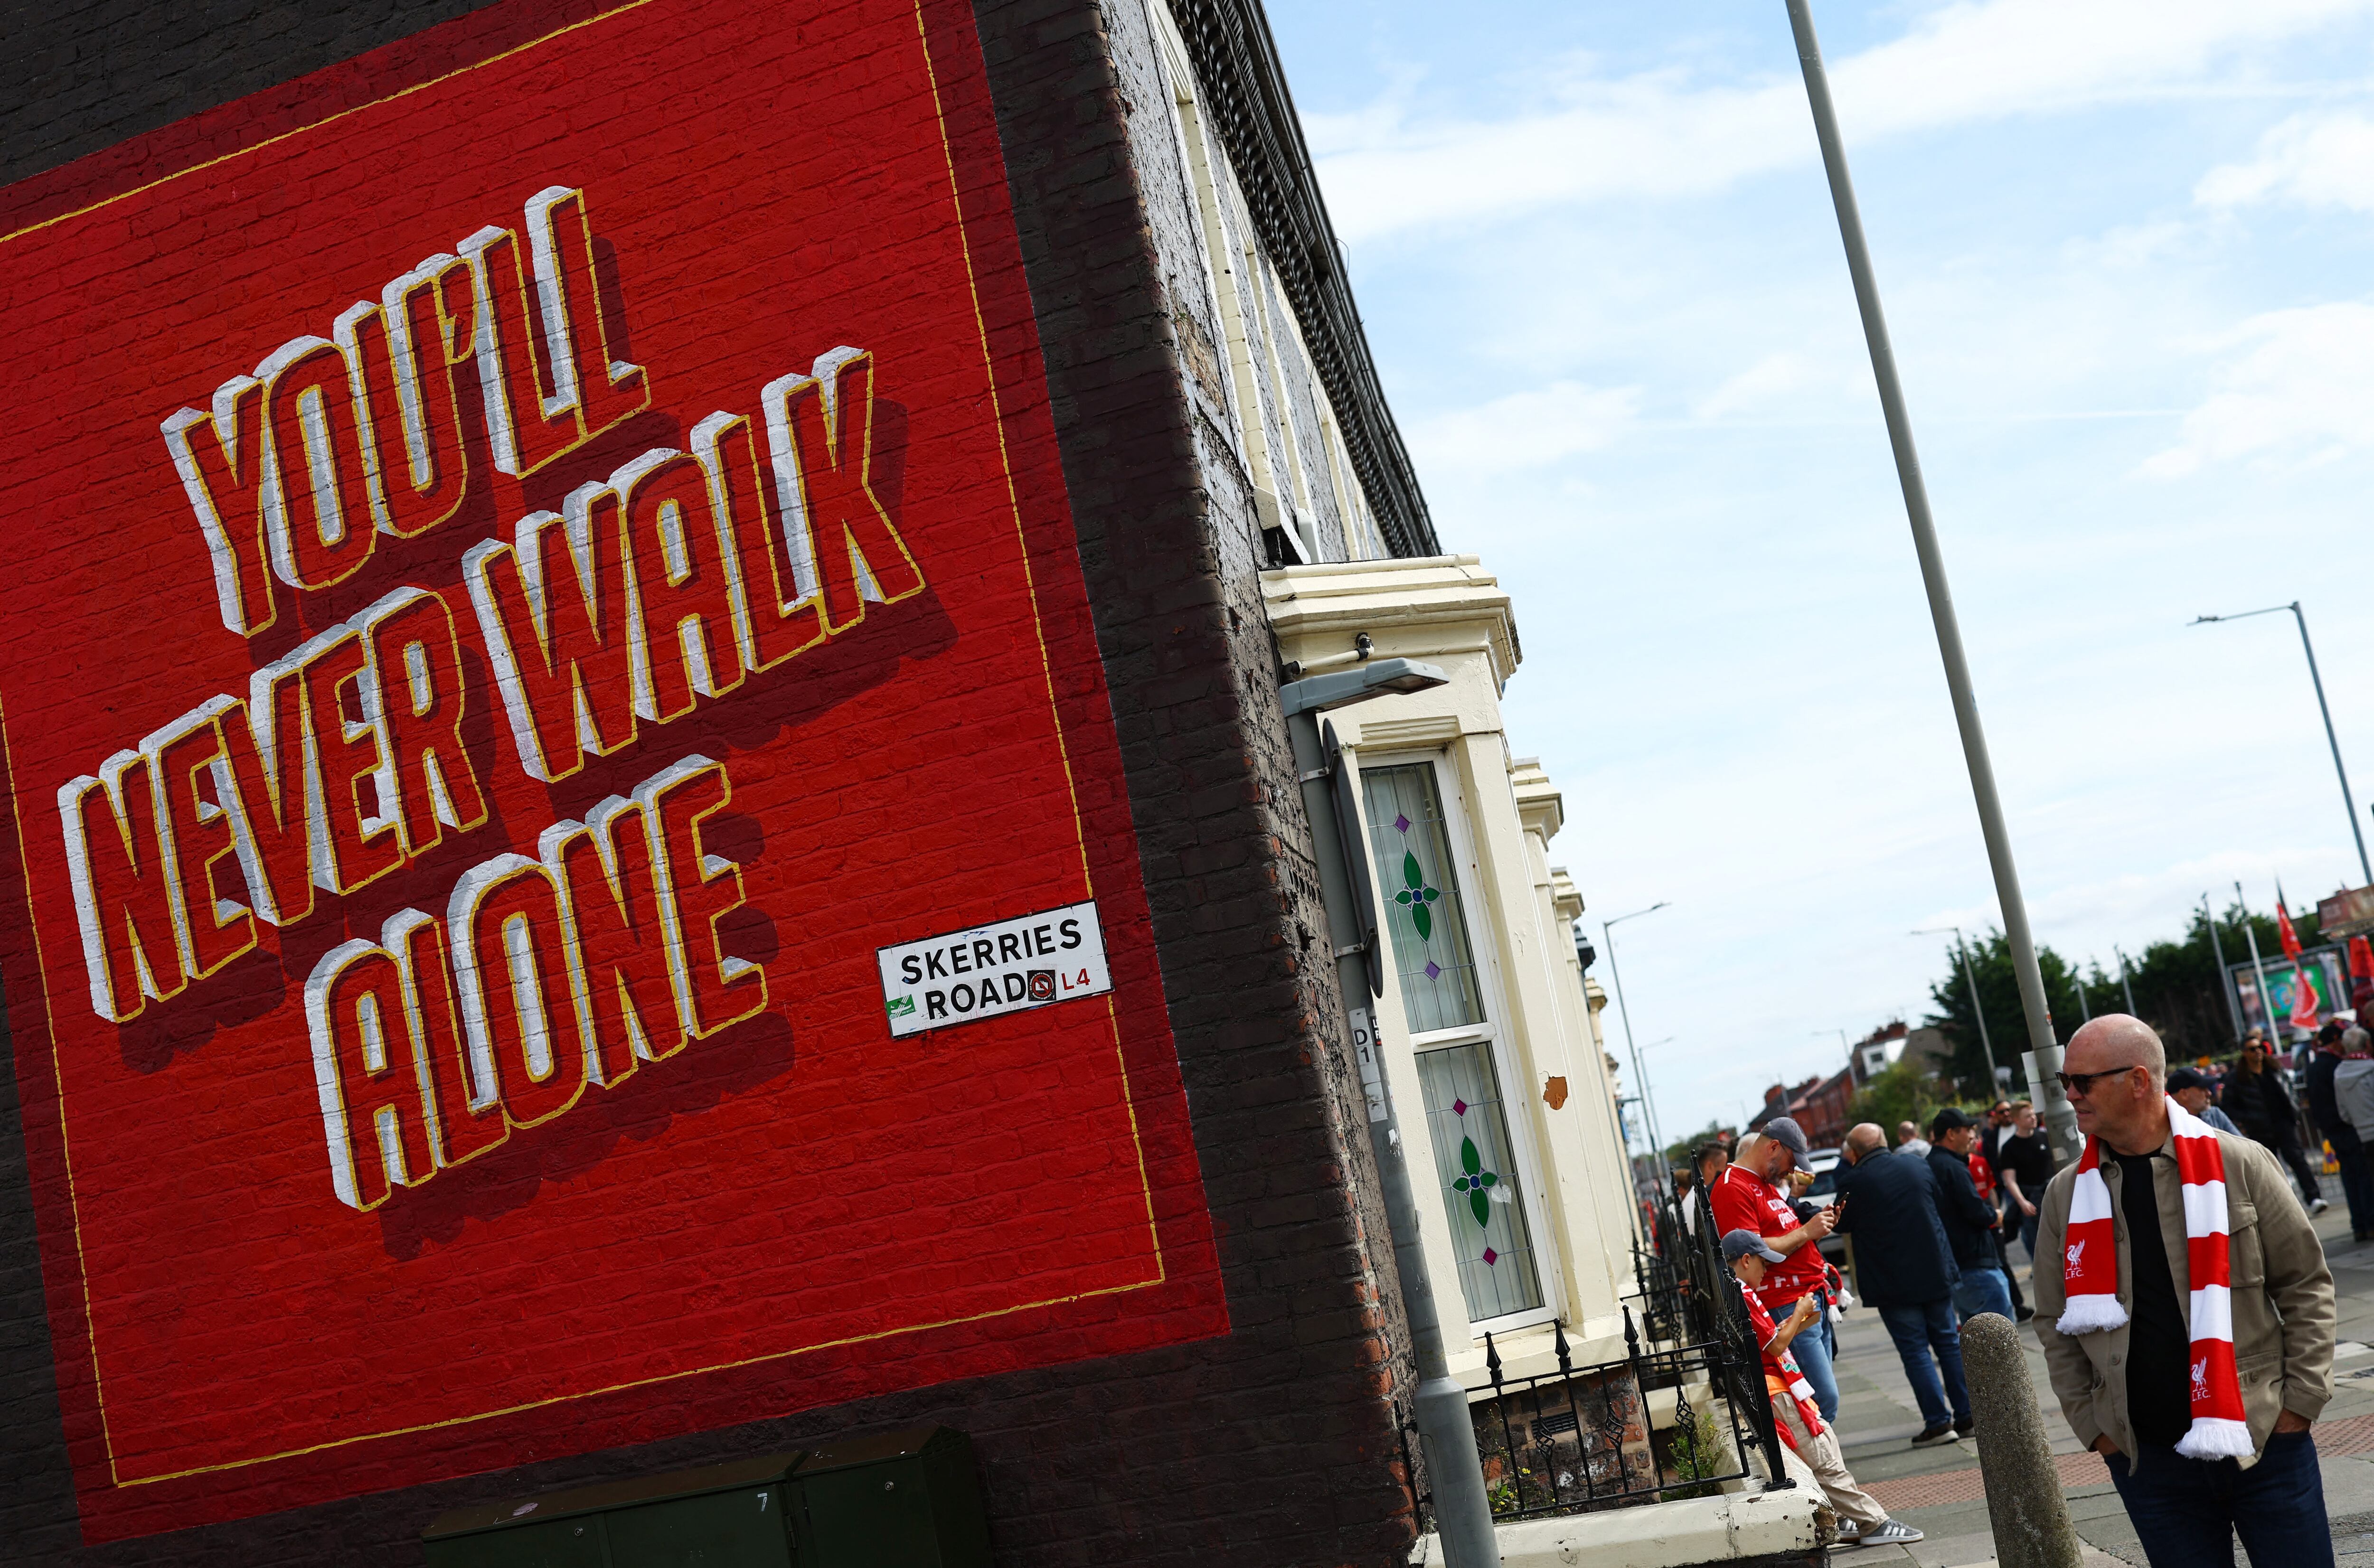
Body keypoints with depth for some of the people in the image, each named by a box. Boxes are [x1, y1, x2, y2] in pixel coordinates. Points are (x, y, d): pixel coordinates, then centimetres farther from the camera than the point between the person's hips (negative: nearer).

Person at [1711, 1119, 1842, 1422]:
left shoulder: (1769, 1184, 21)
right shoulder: (1733, 1189, -11)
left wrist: (1819, 1225, 10)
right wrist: (1806, 1232, -14)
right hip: (1785, 1307, -10)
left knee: (1823, 1395, 6)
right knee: (1825, 1400, -14)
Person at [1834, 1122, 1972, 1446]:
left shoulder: (1854, 1181, -12)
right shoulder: (1919, 1167, 3)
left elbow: (1843, 1225, 3)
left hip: (1892, 1282, -4)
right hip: (1936, 1273, 4)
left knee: (1914, 1350, 1)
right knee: (1948, 1342, 13)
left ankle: (1938, 1421, -2)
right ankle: (1966, 1416, 15)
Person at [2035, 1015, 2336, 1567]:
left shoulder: (2239, 1164, -3)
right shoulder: (2067, 1195, 3)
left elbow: (2306, 1284, 1)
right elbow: (2056, 1325, 9)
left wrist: (2301, 1399, -4)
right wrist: (2093, 1427, 2)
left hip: (2264, 1440, -2)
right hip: (2146, 1456, 2)